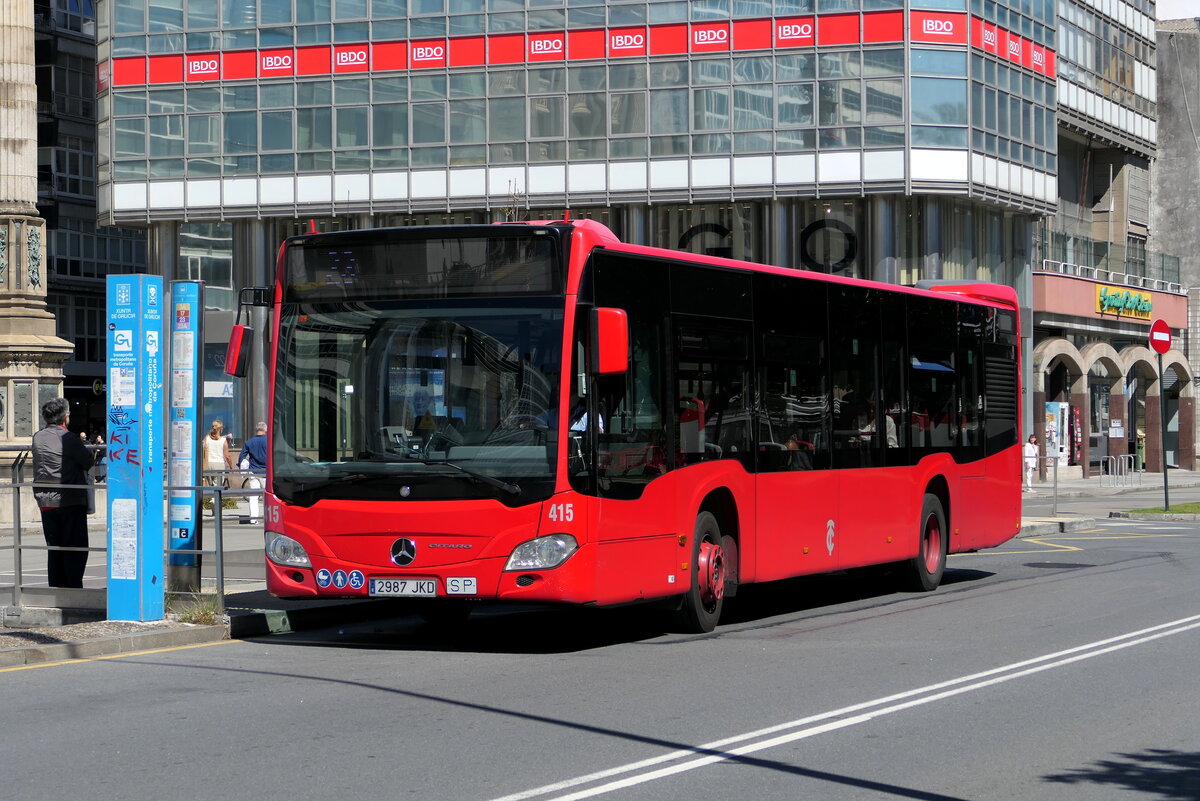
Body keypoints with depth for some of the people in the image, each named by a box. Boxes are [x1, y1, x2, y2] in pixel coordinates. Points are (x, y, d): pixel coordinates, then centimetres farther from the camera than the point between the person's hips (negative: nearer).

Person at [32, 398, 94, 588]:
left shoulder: (38, 437, 6)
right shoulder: (69, 439, -12)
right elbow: (88, 462, -6)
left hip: (45, 501, 6)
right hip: (71, 501, -6)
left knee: (54, 548, 12)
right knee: (76, 547, 0)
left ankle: (56, 587, 11)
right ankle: (73, 588, -4)